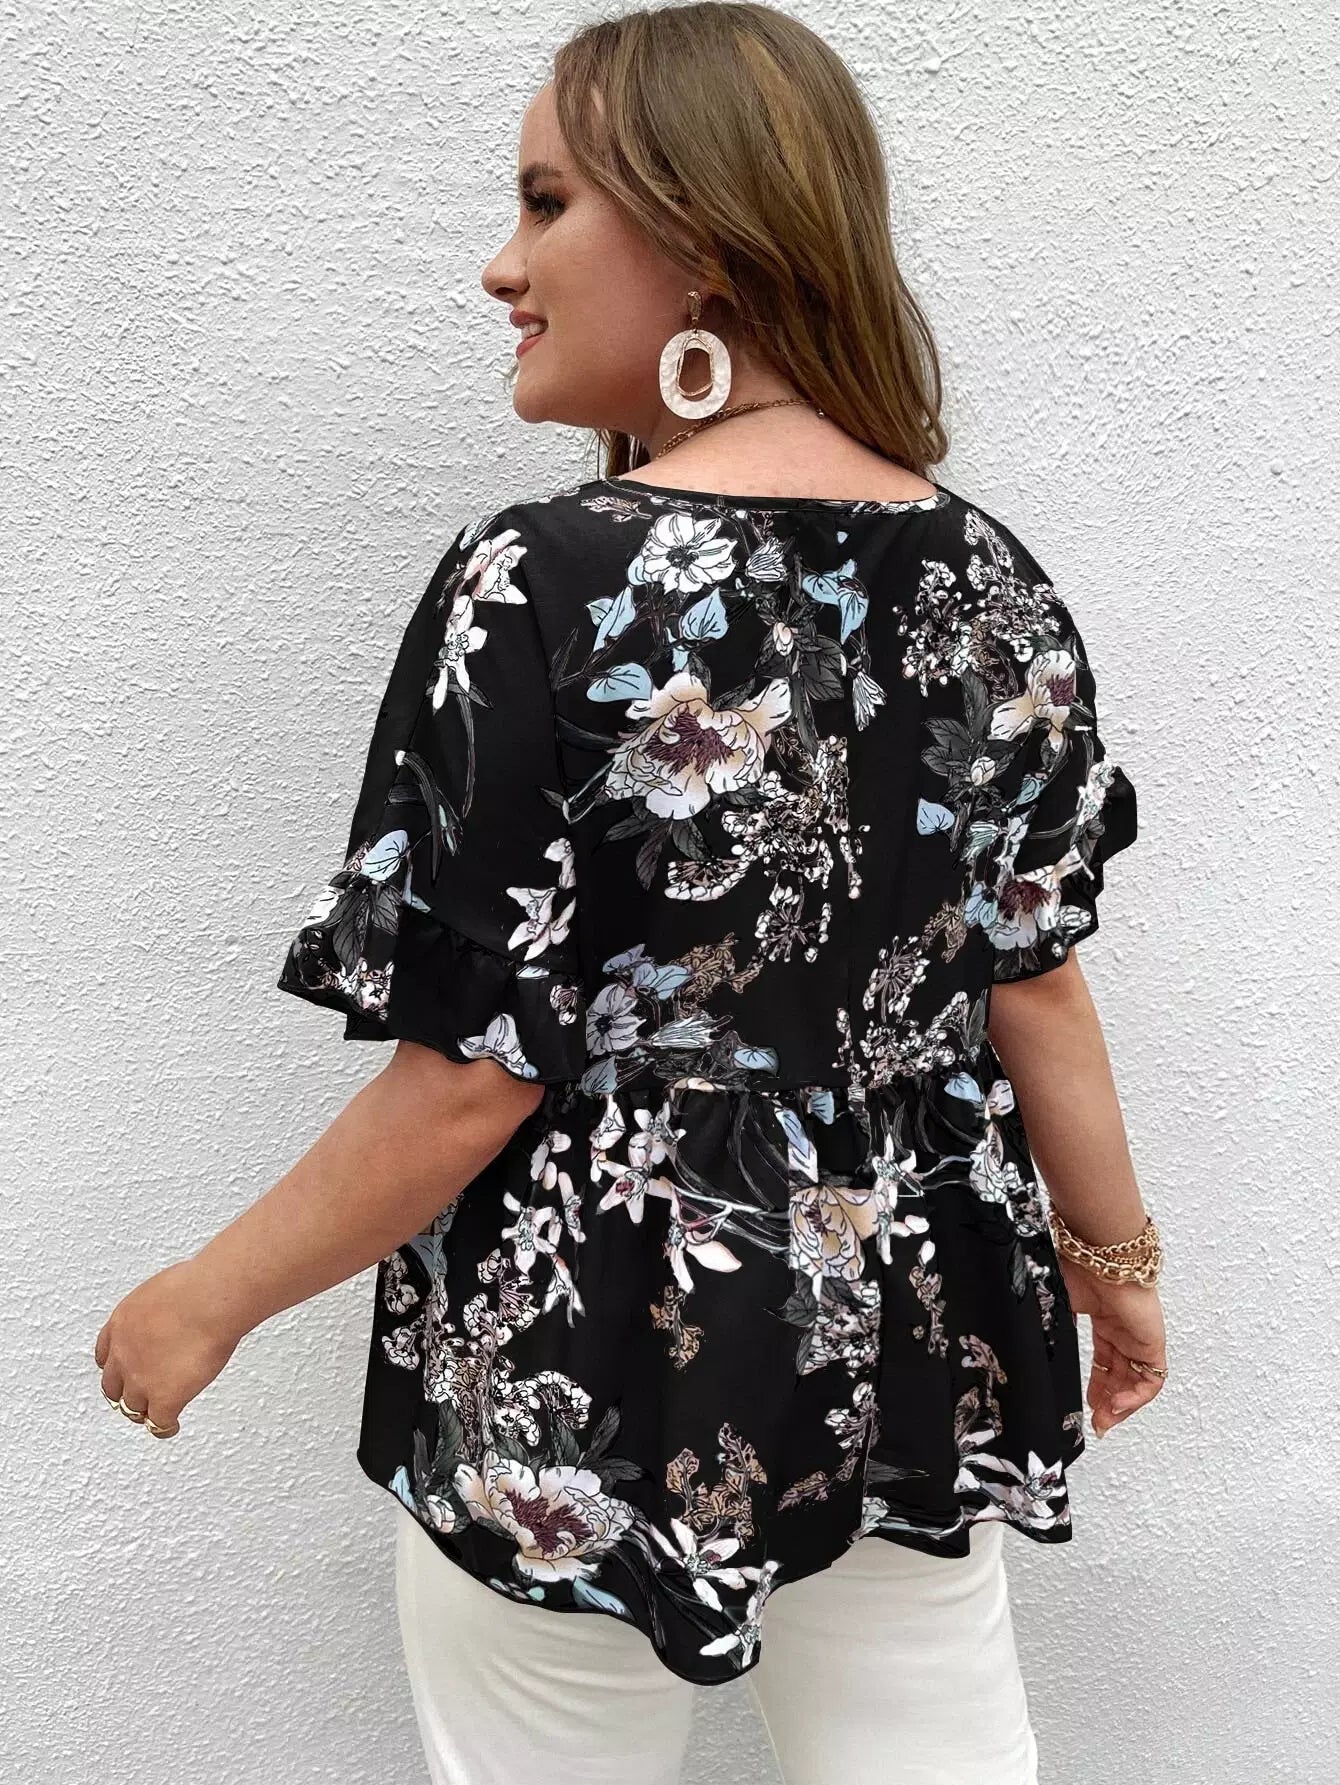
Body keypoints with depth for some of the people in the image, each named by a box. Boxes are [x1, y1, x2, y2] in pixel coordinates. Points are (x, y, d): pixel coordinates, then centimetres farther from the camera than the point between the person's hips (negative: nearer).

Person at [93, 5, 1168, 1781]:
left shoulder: (544, 587, -21)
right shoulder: (988, 578, -4)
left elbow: (470, 1081, -19)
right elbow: (1037, 976, 0)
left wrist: (209, 1297, -3)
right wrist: (1115, 1255, 16)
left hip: (600, 1379, -5)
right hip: (923, 1338, 6)